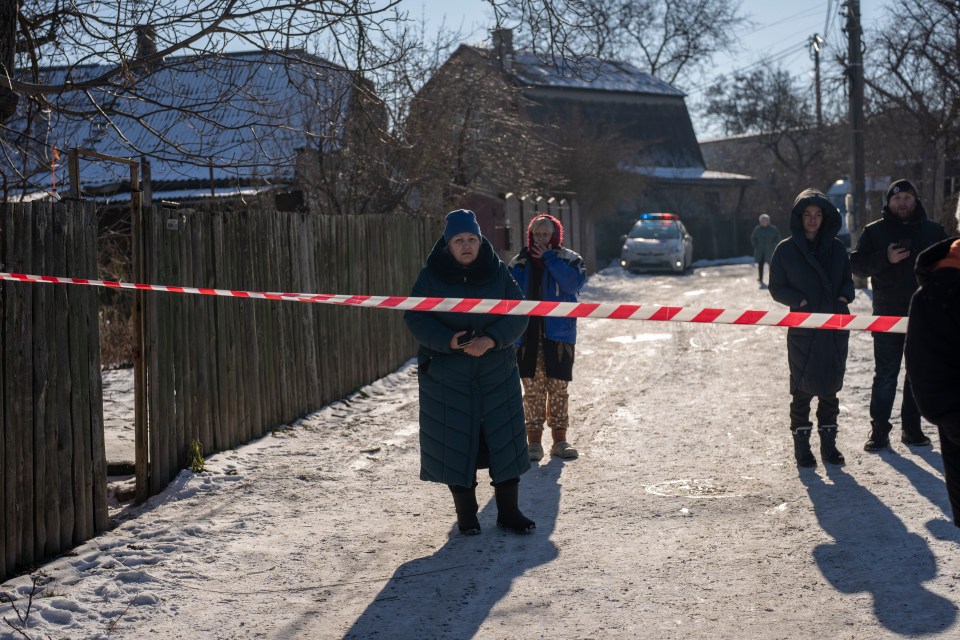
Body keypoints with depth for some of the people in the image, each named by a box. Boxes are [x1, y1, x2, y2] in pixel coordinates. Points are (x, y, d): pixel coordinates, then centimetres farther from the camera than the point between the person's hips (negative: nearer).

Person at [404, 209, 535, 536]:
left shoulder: (498, 272, 0)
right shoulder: (431, 276, -4)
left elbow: (518, 314, -2)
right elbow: (415, 318, -6)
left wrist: (491, 340, -20)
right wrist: (448, 340, -21)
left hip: (497, 373, 2)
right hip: (446, 376, -1)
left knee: (505, 439, 3)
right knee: (455, 444, 3)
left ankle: (508, 511, 17)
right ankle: (466, 514, 18)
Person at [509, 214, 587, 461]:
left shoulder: (569, 259, 3)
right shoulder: (519, 263, 8)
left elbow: (575, 283, -16)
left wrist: (550, 259, -15)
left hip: (559, 333, -1)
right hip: (527, 335, 1)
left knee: (559, 387, 3)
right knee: (532, 389, 2)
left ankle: (560, 439, 10)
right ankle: (534, 440, 6)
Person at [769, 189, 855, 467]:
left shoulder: (836, 247, 7)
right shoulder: (786, 249, -2)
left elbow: (847, 280, 16)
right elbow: (777, 287, 1)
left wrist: (844, 298, -5)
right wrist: (800, 301, -15)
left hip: (835, 328, 3)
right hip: (802, 331, -3)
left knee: (830, 389, 10)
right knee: (802, 390, 2)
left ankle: (828, 443, 20)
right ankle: (801, 443, 12)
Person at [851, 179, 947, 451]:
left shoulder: (933, 231, 8)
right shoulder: (874, 231, 4)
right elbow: (857, 264, -2)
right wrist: (886, 258, -18)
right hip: (887, 315, -2)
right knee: (885, 375, 0)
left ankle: (911, 427, 17)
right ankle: (879, 429, 7)